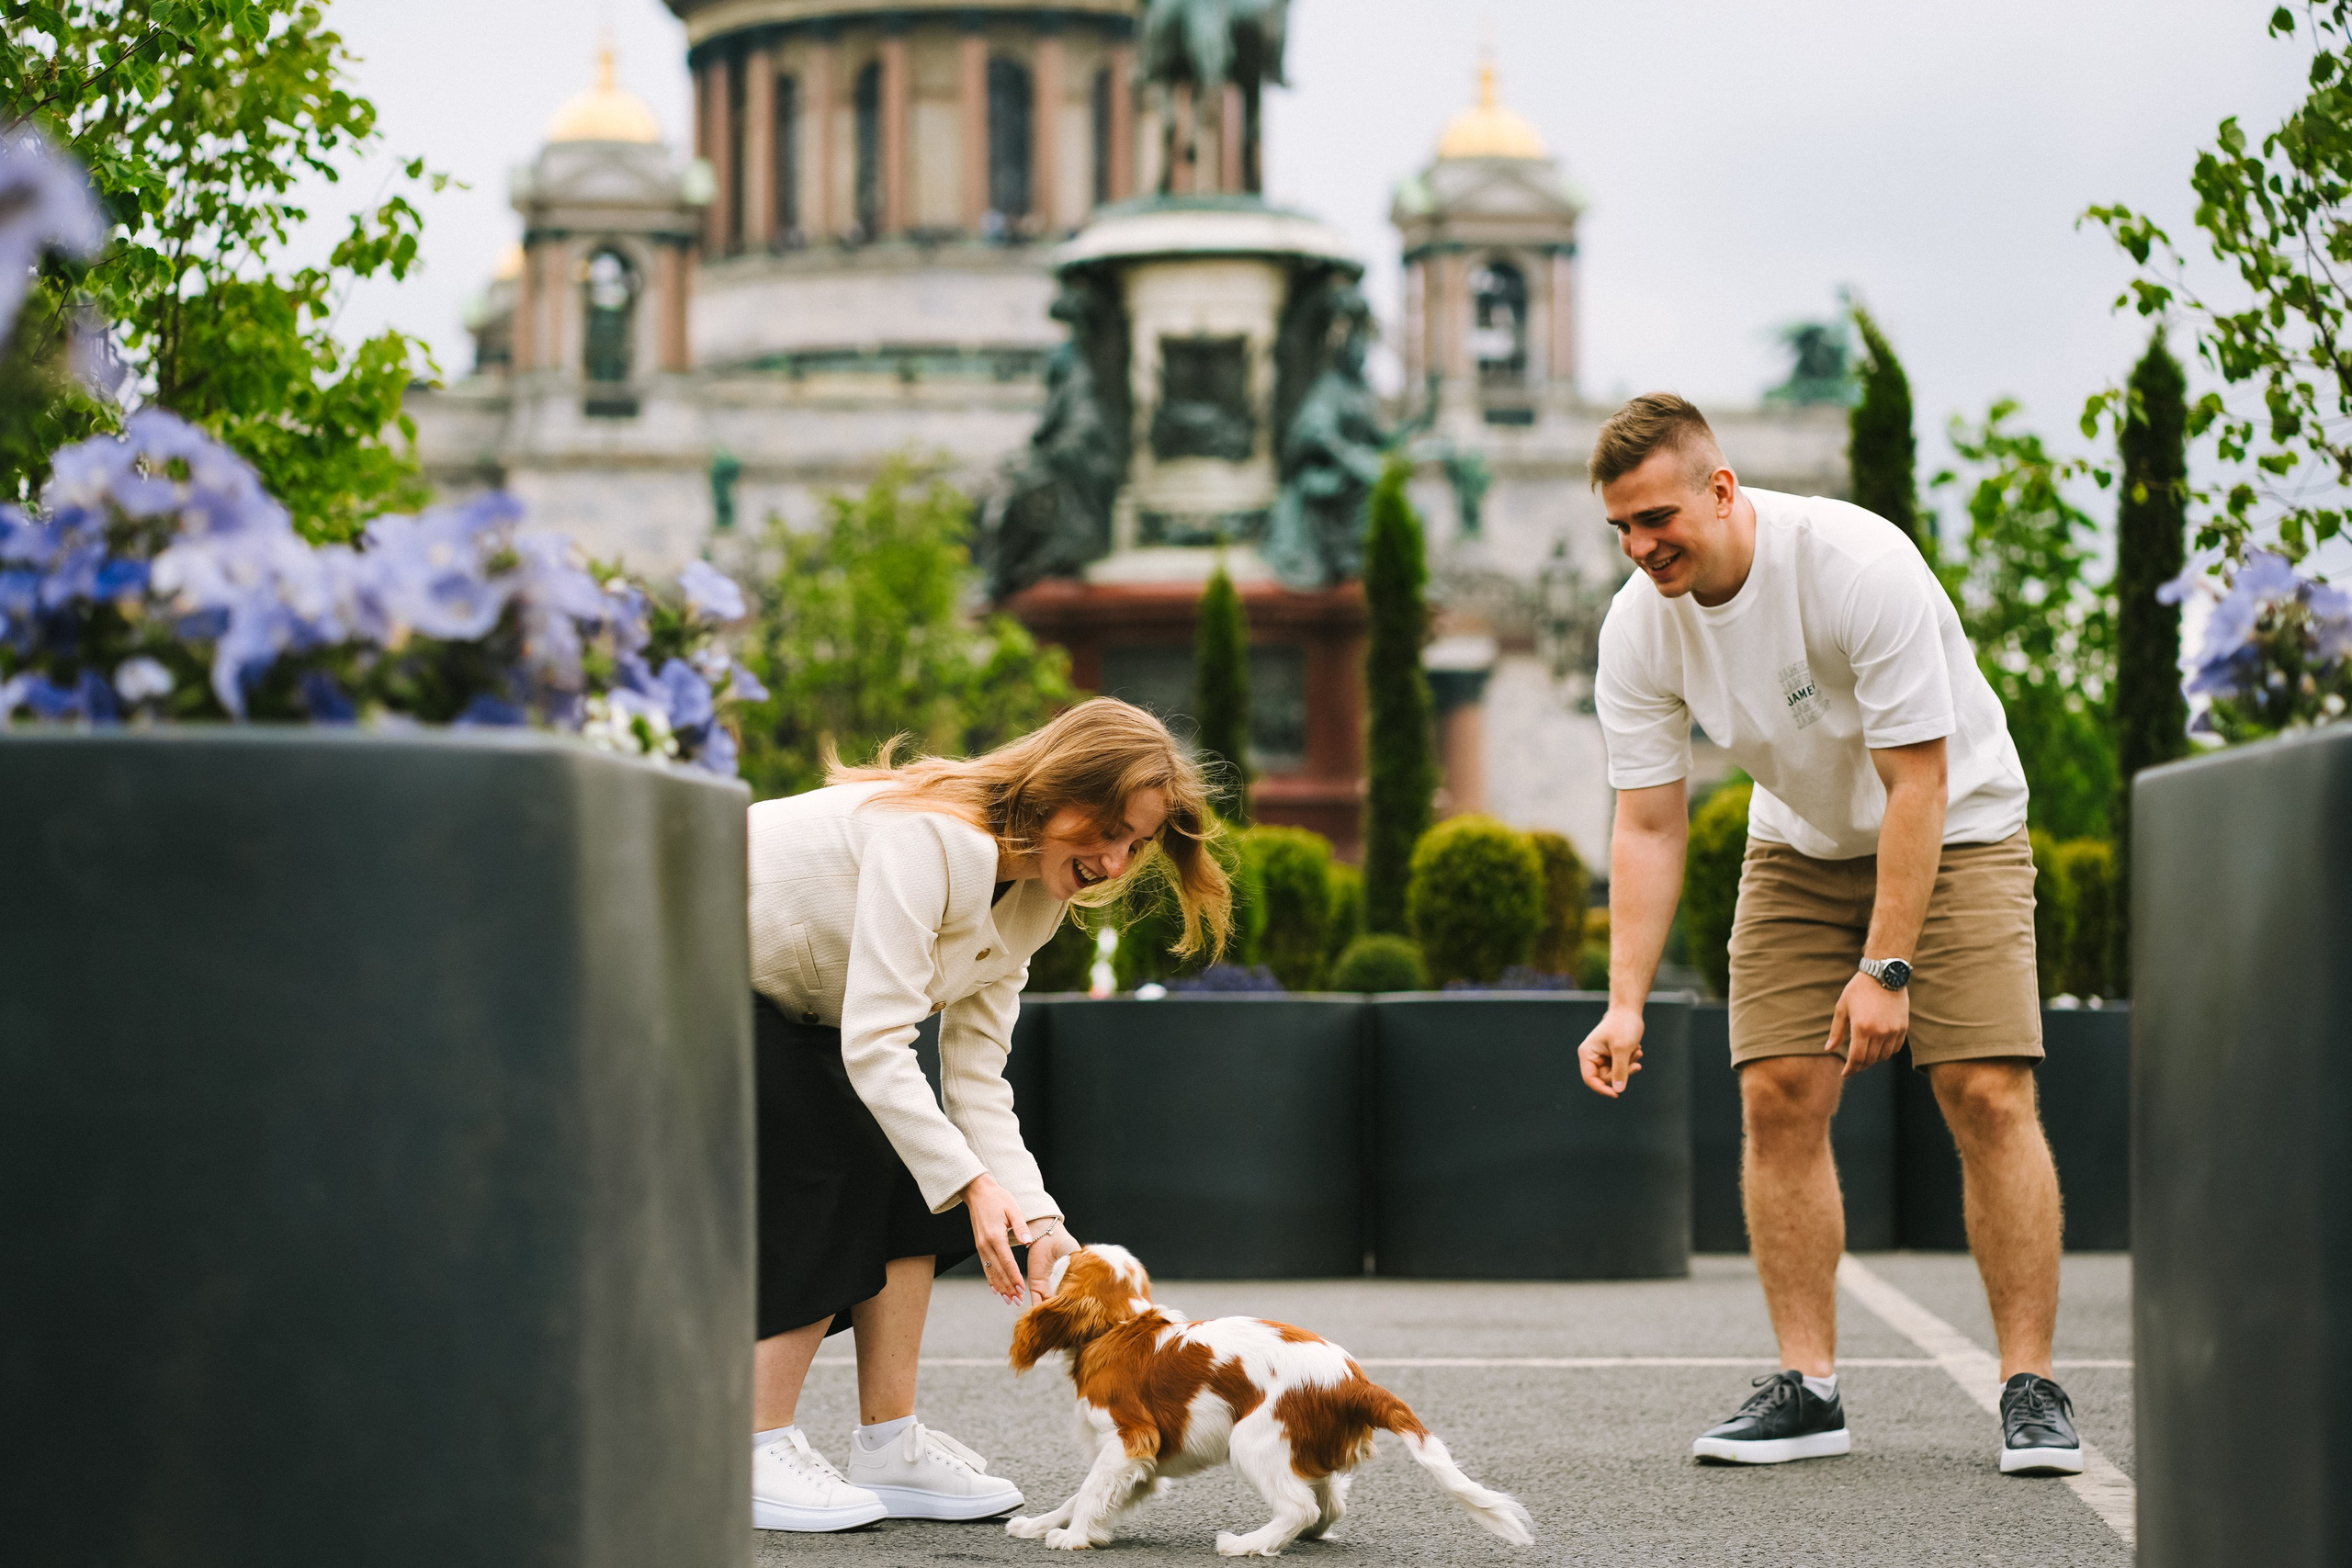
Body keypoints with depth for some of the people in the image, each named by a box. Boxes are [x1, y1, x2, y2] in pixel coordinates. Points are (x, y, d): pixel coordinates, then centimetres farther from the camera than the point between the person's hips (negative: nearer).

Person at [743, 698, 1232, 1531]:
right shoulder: (929, 837, -30)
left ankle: (890, 1450, 1)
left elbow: (975, 1079, -1)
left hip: (789, 1014, 9)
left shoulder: (1026, 898, 0)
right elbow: (873, 1043, -33)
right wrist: (973, 1184, -34)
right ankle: (757, 1460, -8)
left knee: (916, 1188, -2)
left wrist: (1037, 1219, -13)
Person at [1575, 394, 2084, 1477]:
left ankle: (2032, 1390, -8)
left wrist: (1886, 969, -29)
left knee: (1988, 1095, -15)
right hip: (1801, 847, 5)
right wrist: (1625, 1003, -19)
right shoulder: (1638, 628, -16)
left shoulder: (1857, 565, -31)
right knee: (1778, 1098, -8)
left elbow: (1917, 785, -27)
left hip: (1953, 828, -4)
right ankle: (1806, 1389, 0)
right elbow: (1648, 827, -10)